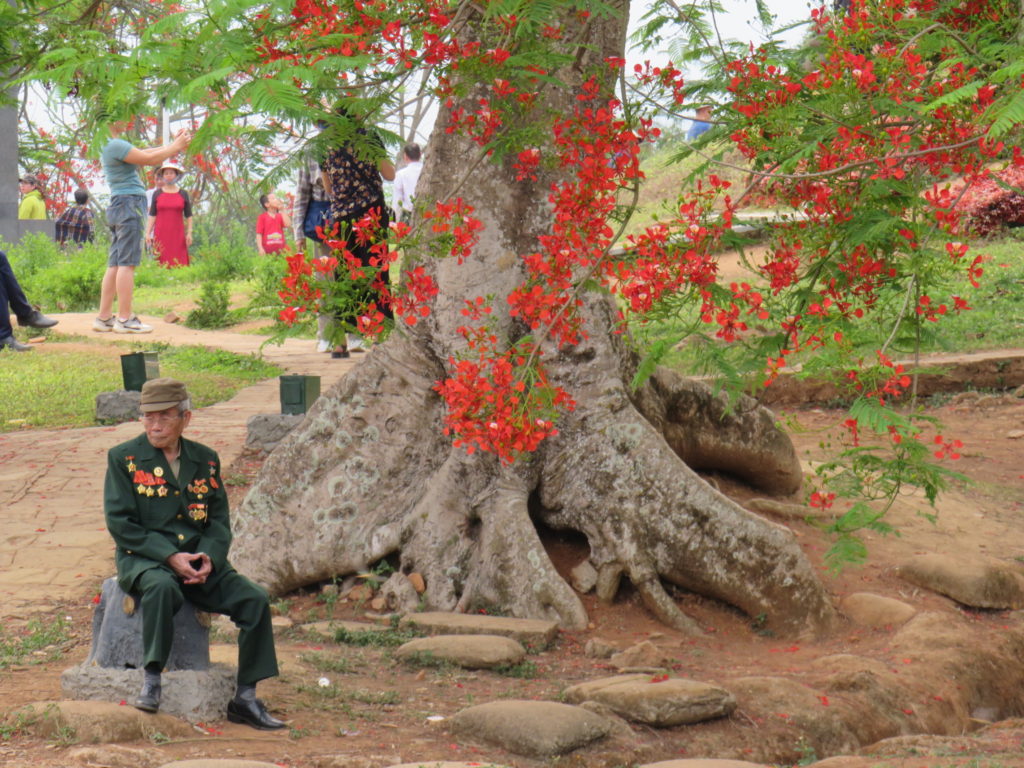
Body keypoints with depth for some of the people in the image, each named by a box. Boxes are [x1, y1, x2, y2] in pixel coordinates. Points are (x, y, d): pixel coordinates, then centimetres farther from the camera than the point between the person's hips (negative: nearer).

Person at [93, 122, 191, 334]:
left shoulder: (110, 146, 18)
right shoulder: (115, 145, -13)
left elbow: (145, 154, 21)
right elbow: (150, 159, -13)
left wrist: (174, 144, 18)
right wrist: (177, 146, 0)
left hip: (118, 206, 10)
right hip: (129, 204, -10)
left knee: (115, 264, 9)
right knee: (127, 263, -9)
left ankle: (104, 317, 9)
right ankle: (125, 319, -9)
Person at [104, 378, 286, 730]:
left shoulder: (205, 459, 12)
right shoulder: (123, 458, 0)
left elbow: (219, 522, 11)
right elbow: (119, 523, -8)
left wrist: (209, 557, -12)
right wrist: (170, 556, -18)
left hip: (200, 561, 4)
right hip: (143, 559, -4)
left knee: (255, 599, -16)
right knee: (162, 587, -40)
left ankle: (245, 698, -9)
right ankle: (151, 678, -28)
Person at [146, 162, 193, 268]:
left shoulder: (183, 194, 8)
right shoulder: (157, 194, 8)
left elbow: (189, 216, 10)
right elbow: (152, 215, 6)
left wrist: (189, 233, 1)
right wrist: (148, 233, -2)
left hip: (177, 234, 0)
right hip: (161, 234, 0)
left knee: (178, 263, -9)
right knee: (161, 264, -8)